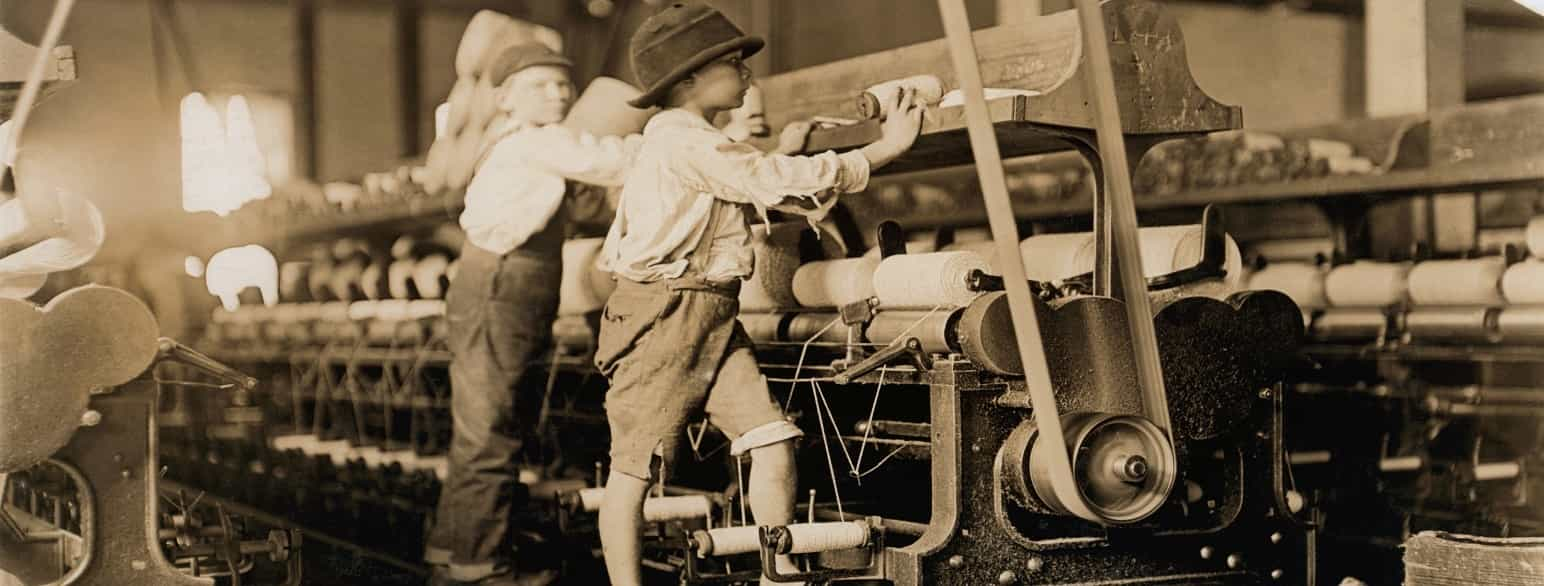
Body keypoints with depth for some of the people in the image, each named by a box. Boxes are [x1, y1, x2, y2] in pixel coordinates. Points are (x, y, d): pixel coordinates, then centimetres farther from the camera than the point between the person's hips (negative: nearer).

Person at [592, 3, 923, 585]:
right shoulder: (683, 142, -15)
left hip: (714, 317, 9)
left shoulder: (695, 143, 18)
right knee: (634, 465, -1)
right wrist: (885, 149, -12)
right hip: (662, 315, -9)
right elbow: (782, 182, -17)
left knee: (772, 441, -1)